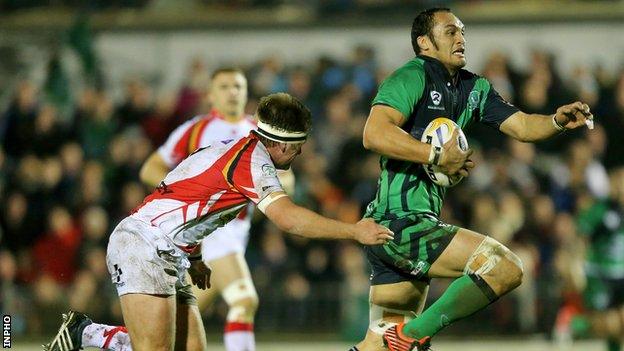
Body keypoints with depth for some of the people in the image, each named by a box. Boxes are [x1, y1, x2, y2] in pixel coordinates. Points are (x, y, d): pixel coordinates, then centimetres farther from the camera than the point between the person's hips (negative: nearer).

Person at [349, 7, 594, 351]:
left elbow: (521, 125, 11)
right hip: (402, 222, -10)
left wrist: (557, 122, -9)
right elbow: (374, 133, -22)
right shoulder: (413, 76, -9)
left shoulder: (474, 88, 17)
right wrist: (437, 156, -23)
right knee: (505, 267, -18)